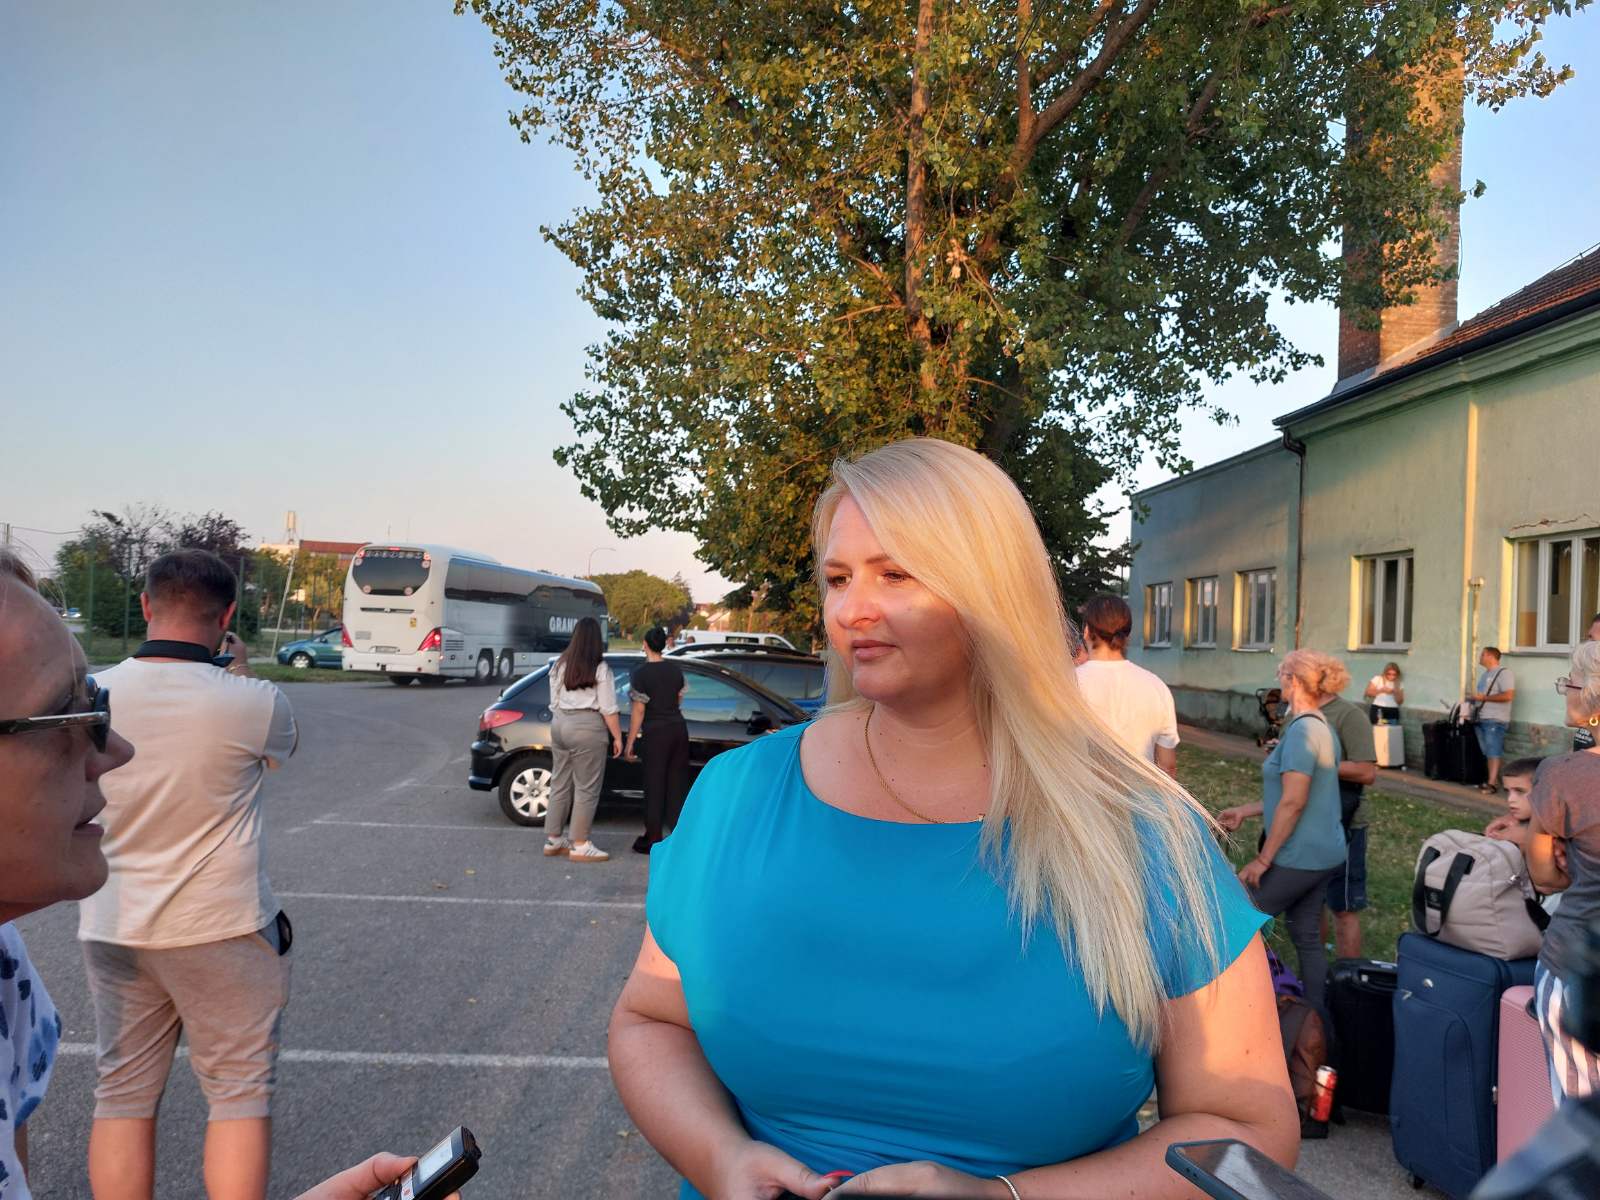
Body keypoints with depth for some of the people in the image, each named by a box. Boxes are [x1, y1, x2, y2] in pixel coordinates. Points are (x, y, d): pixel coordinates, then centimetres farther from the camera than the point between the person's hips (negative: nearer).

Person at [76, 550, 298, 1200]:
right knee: (239, 1094, 8)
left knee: (122, 1095, 16)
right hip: (222, 929, -4)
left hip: (111, 929, 4)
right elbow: (282, 744, 6)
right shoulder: (251, 703, -17)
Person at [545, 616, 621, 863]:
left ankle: (553, 840, 21)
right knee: (586, 788, 0)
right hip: (587, 727, -7)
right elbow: (608, 709, -10)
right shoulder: (600, 668, -9)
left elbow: (554, 702, 14)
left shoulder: (560, 665, 8)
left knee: (560, 783, 14)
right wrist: (617, 737, -2)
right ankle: (580, 845, 3)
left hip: (559, 724, 7)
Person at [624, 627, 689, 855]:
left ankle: (653, 840, 7)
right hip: (679, 728, 5)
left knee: (655, 786, 2)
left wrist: (630, 742, -6)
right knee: (678, 782, 12)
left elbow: (639, 711, -12)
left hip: (656, 732, -5)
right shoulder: (675, 669, 5)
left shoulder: (641, 674, -12)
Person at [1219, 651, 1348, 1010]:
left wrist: (1262, 860, -17)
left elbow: (1293, 804, -22)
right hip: (1324, 854, 9)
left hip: (1298, 858, -9)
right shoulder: (1322, 727, 10)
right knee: (1308, 938, 14)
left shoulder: (1302, 729, -19)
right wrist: (1245, 811, 21)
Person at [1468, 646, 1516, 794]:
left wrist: (1483, 697, -18)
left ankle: (1492, 783, -9)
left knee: (1493, 752, -9)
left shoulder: (1504, 673, -9)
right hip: (1480, 719, 9)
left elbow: (1508, 695, -20)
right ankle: (1495, 779, 14)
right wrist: (1473, 697, 10)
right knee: (1488, 752, 9)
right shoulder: (1485, 674, 20)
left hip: (1495, 720, -9)